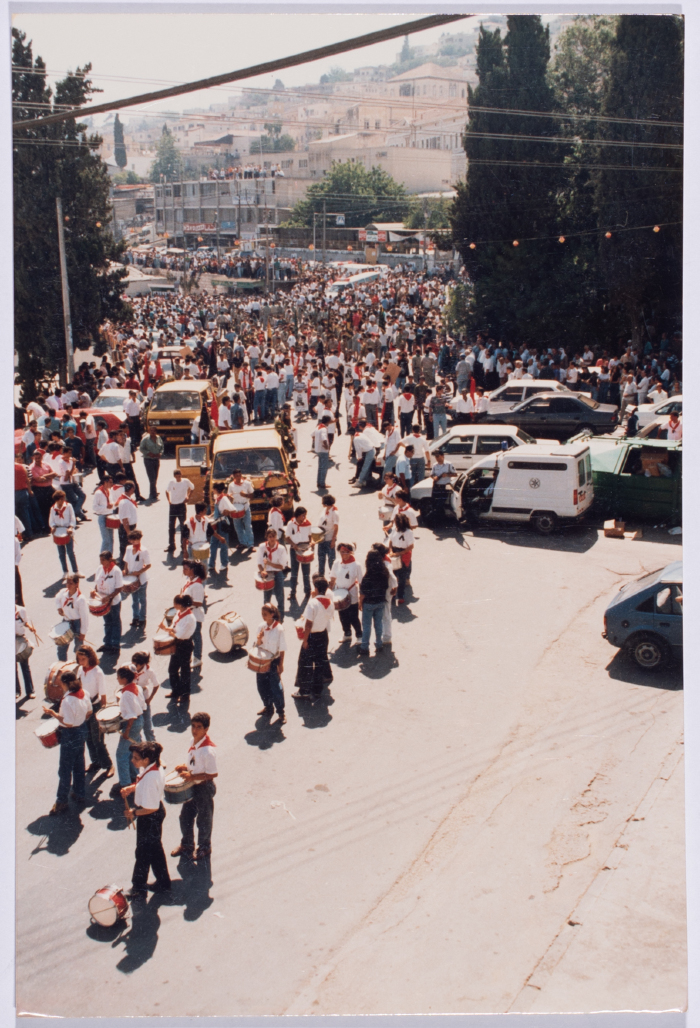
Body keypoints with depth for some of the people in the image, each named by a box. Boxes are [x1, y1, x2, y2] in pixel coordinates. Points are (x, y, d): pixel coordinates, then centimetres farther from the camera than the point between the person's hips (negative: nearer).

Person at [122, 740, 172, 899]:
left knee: (143, 852, 10)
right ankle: (163, 883, 38)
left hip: (149, 817, -9)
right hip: (156, 814, 9)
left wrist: (134, 812, -17)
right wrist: (131, 788, -1)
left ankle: (139, 888, 29)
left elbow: (151, 808, -30)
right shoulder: (152, 767, -7)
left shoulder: (150, 778, -34)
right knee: (155, 849, 23)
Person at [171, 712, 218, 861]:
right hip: (192, 786, 8)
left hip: (204, 788, -8)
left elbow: (213, 773, -26)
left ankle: (204, 849, 34)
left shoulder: (208, 750, -30)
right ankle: (186, 845, 43)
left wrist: (192, 776, -26)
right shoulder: (194, 742, -4)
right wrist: (184, 767, -4)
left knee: (204, 820, 13)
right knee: (185, 816, 21)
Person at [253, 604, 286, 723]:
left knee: (276, 687, 0)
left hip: (274, 661, -5)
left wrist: (281, 664, -10)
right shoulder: (261, 627, -1)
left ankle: (280, 712, 14)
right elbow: (257, 645, 4)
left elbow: (282, 649, -10)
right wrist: (259, 639, -18)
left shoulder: (279, 629, -15)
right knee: (262, 686, 14)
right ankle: (268, 707, 35)